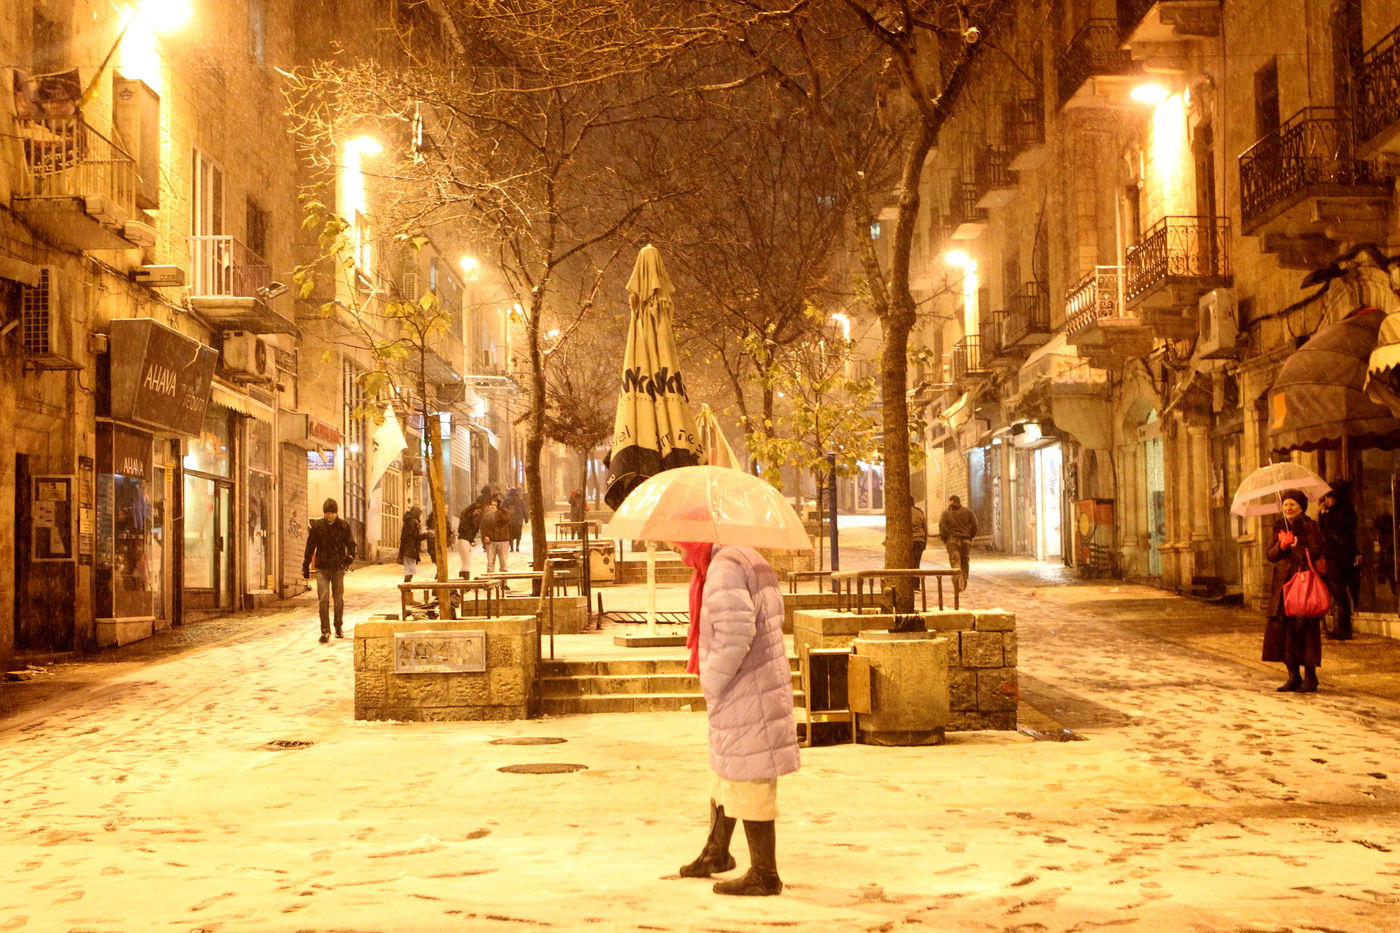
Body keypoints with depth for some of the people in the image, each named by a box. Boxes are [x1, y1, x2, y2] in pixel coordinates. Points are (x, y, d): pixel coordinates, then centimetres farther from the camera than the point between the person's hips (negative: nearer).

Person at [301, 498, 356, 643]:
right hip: (322, 568, 0)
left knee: (339, 599, 9)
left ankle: (339, 627, 26)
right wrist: (305, 566, 7)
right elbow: (310, 546, 7)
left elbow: (351, 544, 3)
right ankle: (325, 631, -9)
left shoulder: (344, 525, 1)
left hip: (338, 568, 1)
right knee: (323, 599, -10)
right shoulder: (317, 526, 1)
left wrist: (349, 557, -17)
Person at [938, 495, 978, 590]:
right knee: (964, 562, 15)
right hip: (965, 540, 3)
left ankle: (958, 585, -21)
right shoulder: (967, 511, 9)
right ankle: (964, 584, 20)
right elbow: (974, 524, 3)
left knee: (955, 562, -6)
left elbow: (942, 527, -8)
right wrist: (970, 537, 11)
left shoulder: (946, 512, 1)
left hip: (952, 540, -3)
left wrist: (944, 540, 1)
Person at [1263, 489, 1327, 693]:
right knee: (1284, 628, 2)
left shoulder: (1310, 527, -1)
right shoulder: (1279, 527, 13)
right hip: (1283, 584, 5)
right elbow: (1271, 555, 5)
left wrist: (1291, 544, -12)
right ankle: (1293, 676, 11)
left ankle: (1310, 677, 0)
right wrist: (1281, 545, -14)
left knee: (1305, 628, -6)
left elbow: (1315, 552, -14)